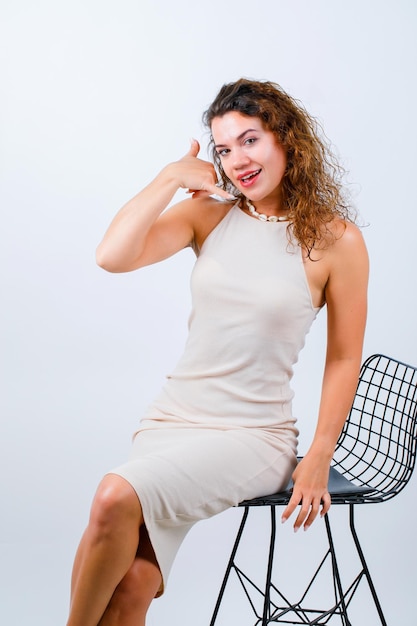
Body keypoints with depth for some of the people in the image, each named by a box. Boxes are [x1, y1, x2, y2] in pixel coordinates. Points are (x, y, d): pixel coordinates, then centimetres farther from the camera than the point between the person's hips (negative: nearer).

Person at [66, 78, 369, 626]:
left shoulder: (336, 240, -3)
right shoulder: (209, 214, 6)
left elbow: (344, 358, 3)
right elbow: (112, 256, -8)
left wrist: (318, 460, -1)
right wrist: (173, 177, -4)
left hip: (255, 435, -3)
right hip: (173, 417, 3)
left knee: (117, 497, -27)